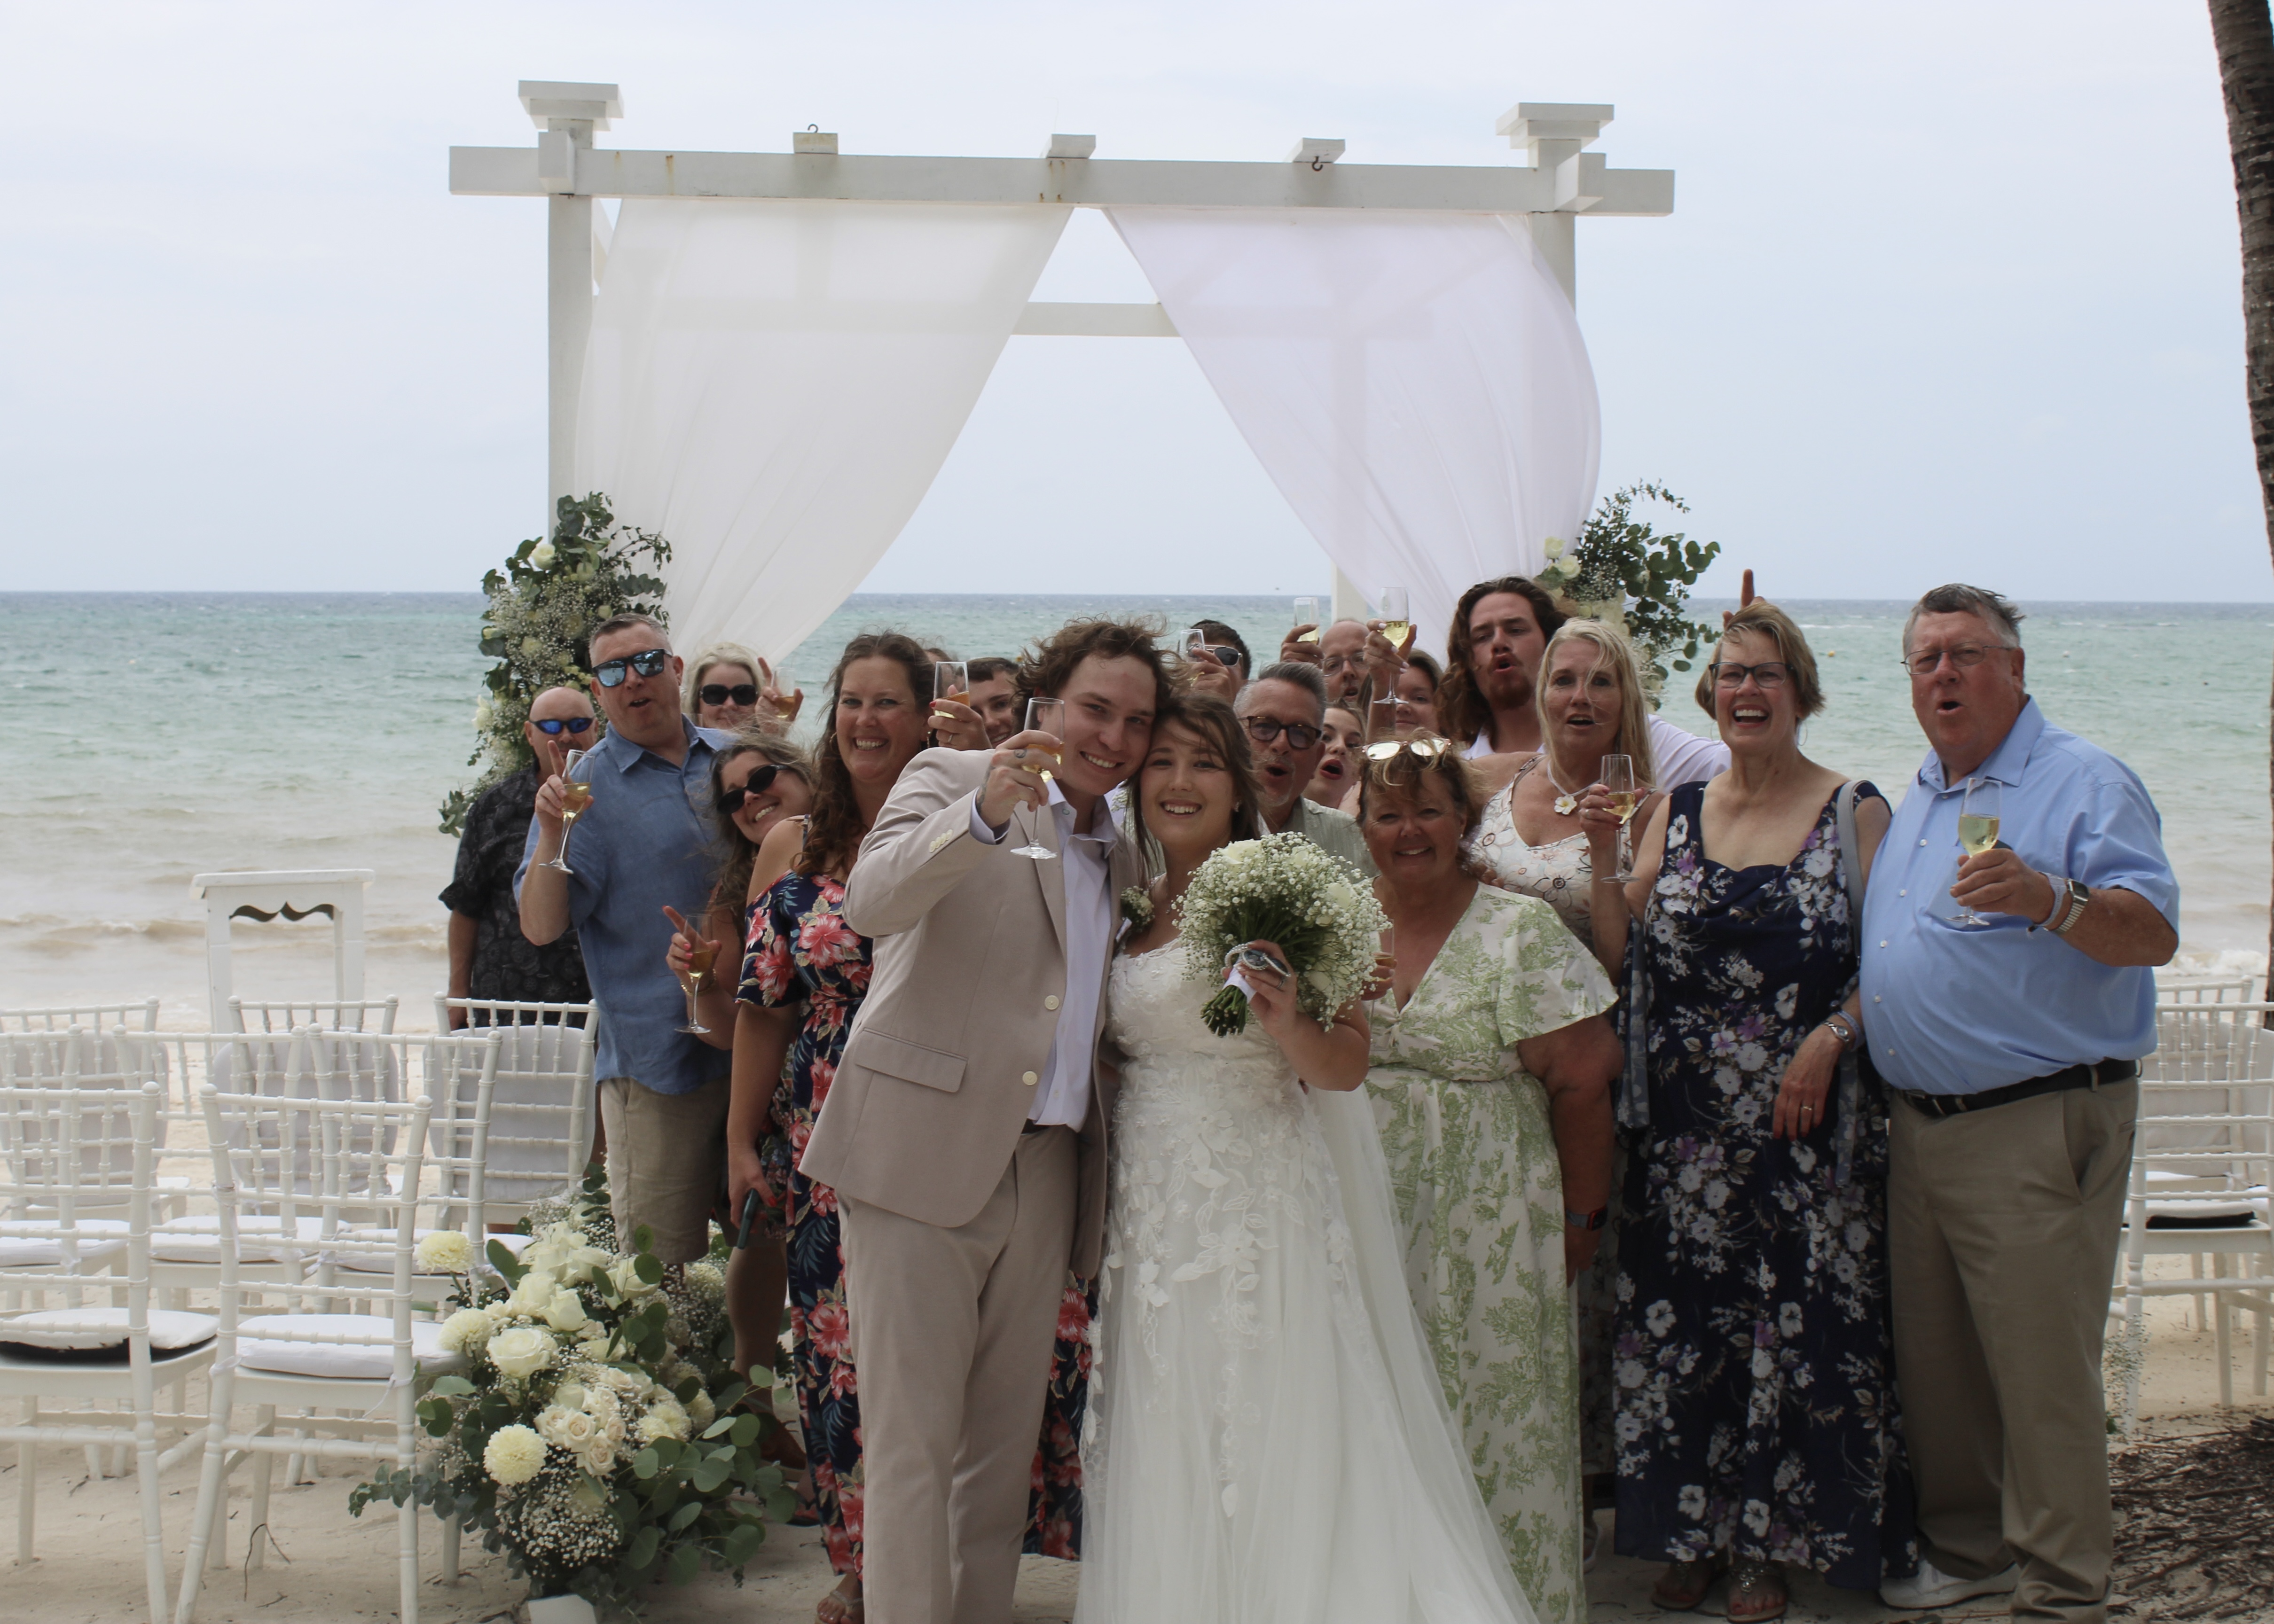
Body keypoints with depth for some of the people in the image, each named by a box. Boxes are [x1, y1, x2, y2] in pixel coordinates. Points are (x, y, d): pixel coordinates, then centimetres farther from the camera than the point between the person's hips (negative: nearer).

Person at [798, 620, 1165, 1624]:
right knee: (911, 1438, -5)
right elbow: (872, 903, -19)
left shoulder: (1121, 857, 19)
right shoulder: (948, 781, 1)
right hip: (923, 1156, -6)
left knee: (1007, 1442, 9)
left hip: (1045, 1173, 6)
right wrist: (985, 812, -31)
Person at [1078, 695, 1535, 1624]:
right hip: (1154, 1203, 6)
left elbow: (1347, 1067, -9)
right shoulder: (1131, 911, 13)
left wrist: (1288, 1024, -26)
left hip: (1261, 1199, -6)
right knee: (1167, 1460, 8)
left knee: (1270, 1438, -4)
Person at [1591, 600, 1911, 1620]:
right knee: (1680, 1319, 5)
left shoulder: (1854, 812, 0)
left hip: (1804, 1121, -3)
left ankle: (1771, 1541, 13)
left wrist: (1828, 1039, -16)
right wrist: (1602, 854, -8)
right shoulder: (1676, 813, 9)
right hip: (1684, 1128, 3)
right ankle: (1692, 1531, 18)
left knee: (1797, 1321, 0)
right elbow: (1622, 956, 5)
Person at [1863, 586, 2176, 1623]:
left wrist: (2049, 899, -35)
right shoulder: (1915, 801, 17)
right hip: (1918, 1126, 8)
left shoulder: (2084, 785, -7)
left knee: (2042, 1370, -4)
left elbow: (2153, 935, -20)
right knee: (1934, 1362, 14)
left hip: (2040, 1126, -8)